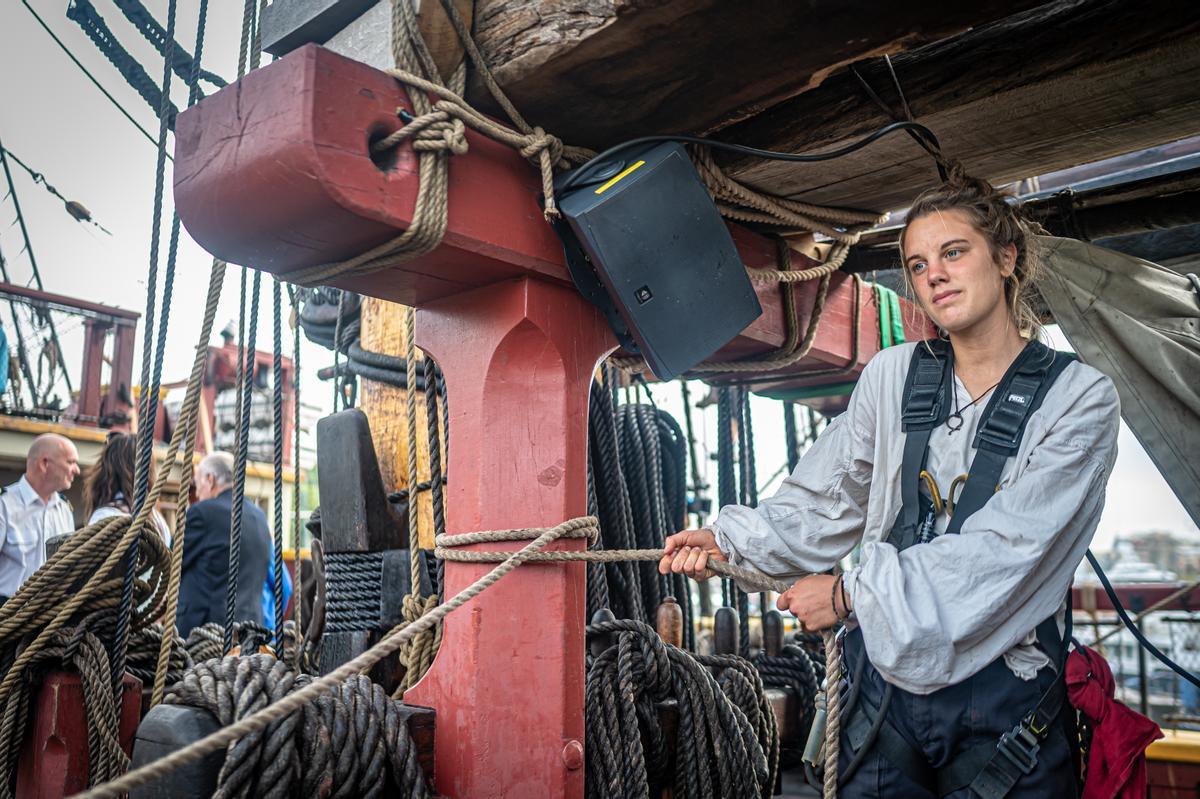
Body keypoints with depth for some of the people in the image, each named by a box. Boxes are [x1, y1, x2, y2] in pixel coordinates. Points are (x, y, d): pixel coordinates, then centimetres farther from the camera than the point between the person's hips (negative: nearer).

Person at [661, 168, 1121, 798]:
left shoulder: (1079, 398, -6)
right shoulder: (892, 376, 4)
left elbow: (1004, 550, -16)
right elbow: (826, 503, 8)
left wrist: (851, 592, -18)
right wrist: (730, 539, -6)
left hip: (1005, 702, -2)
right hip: (884, 682, 2)